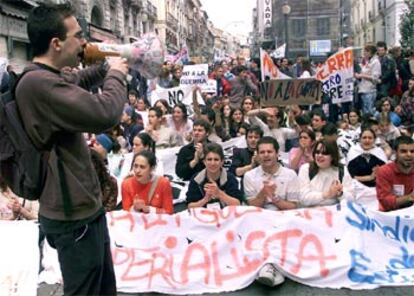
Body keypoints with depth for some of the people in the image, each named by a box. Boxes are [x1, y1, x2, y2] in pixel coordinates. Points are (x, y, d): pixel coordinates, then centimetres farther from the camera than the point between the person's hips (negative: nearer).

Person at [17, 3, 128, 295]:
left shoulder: (47, 77, 7)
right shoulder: (38, 83, -26)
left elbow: (74, 82, 31)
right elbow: (105, 114, -33)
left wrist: (106, 68, 15)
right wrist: (117, 74, -14)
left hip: (83, 207, 10)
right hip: (74, 216, -10)